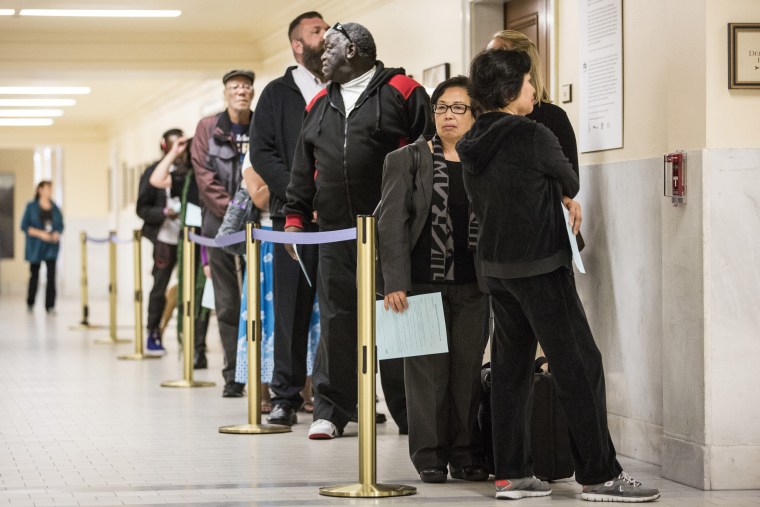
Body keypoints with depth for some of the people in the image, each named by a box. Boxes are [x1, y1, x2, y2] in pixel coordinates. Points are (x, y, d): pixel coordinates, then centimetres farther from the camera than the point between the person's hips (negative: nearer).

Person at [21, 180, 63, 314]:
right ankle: (30, 303, 29)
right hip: (35, 247, -1)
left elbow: (60, 225, 12)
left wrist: (57, 234, -9)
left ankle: (50, 306, -10)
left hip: (51, 247, 1)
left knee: (51, 275, -10)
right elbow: (24, 226, -4)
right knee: (34, 275, 10)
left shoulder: (55, 208, 7)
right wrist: (40, 233, -16)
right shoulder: (31, 207, -1)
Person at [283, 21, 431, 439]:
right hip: (336, 234, 5)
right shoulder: (319, 105, 18)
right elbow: (304, 169, 21)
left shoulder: (402, 92, -1)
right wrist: (295, 215, 13)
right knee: (336, 321, 3)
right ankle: (330, 410, 11)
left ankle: (409, 412, 8)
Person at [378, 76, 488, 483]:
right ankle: (430, 456, 8)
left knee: (468, 370, 5)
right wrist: (394, 282, -11)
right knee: (427, 370, 1)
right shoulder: (408, 160, 3)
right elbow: (391, 223, -3)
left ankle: (466, 454, 13)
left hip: (473, 286, 2)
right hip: (424, 282, -2)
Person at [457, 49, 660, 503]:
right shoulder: (531, 134, -16)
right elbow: (570, 181, -1)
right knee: (580, 366, -3)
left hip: (496, 266, 8)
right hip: (540, 265, -8)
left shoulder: (474, 144, 7)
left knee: (511, 366, 10)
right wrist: (567, 198, 24)